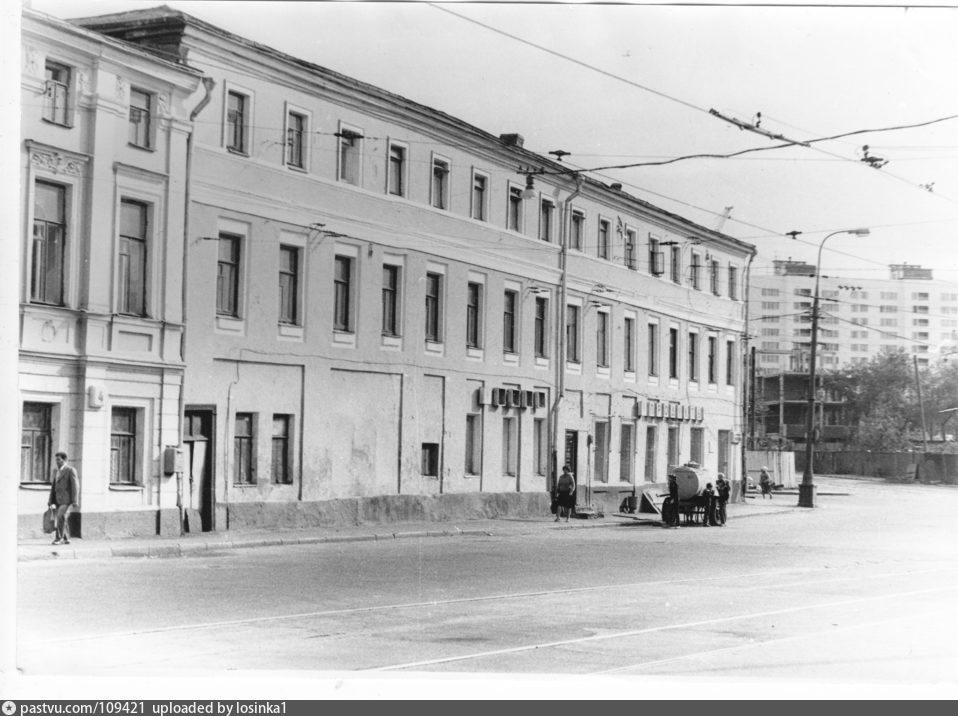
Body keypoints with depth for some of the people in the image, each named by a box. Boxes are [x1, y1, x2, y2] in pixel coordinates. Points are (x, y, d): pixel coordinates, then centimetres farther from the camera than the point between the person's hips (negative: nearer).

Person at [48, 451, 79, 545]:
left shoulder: (70, 470, -9)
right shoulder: (57, 470, 14)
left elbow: (75, 486, -13)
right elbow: (54, 486, 16)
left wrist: (74, 501, -18)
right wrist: (51, 501, 10)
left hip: (67, 498, -8)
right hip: (59, 499, 8)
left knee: (61, 516, -19)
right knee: (61, 518, 7)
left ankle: (58, 538, -16)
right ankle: (66, 539, 14)